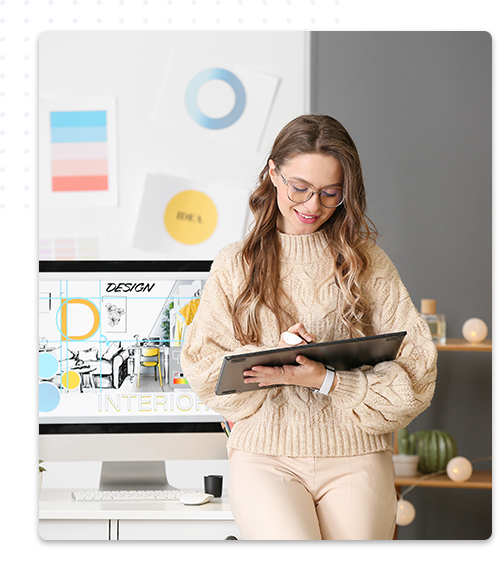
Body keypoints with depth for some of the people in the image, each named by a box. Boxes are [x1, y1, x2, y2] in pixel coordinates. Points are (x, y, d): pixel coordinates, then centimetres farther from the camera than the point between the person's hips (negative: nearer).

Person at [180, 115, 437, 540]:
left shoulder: (368, 264, 10)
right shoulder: (235, 265, 12)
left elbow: (416, 371, 2)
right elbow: (203, 369, 6)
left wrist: (325, 379, -11)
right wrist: (275, 355, -11)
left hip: (355, 457, 1)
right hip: (264, 453, -1)